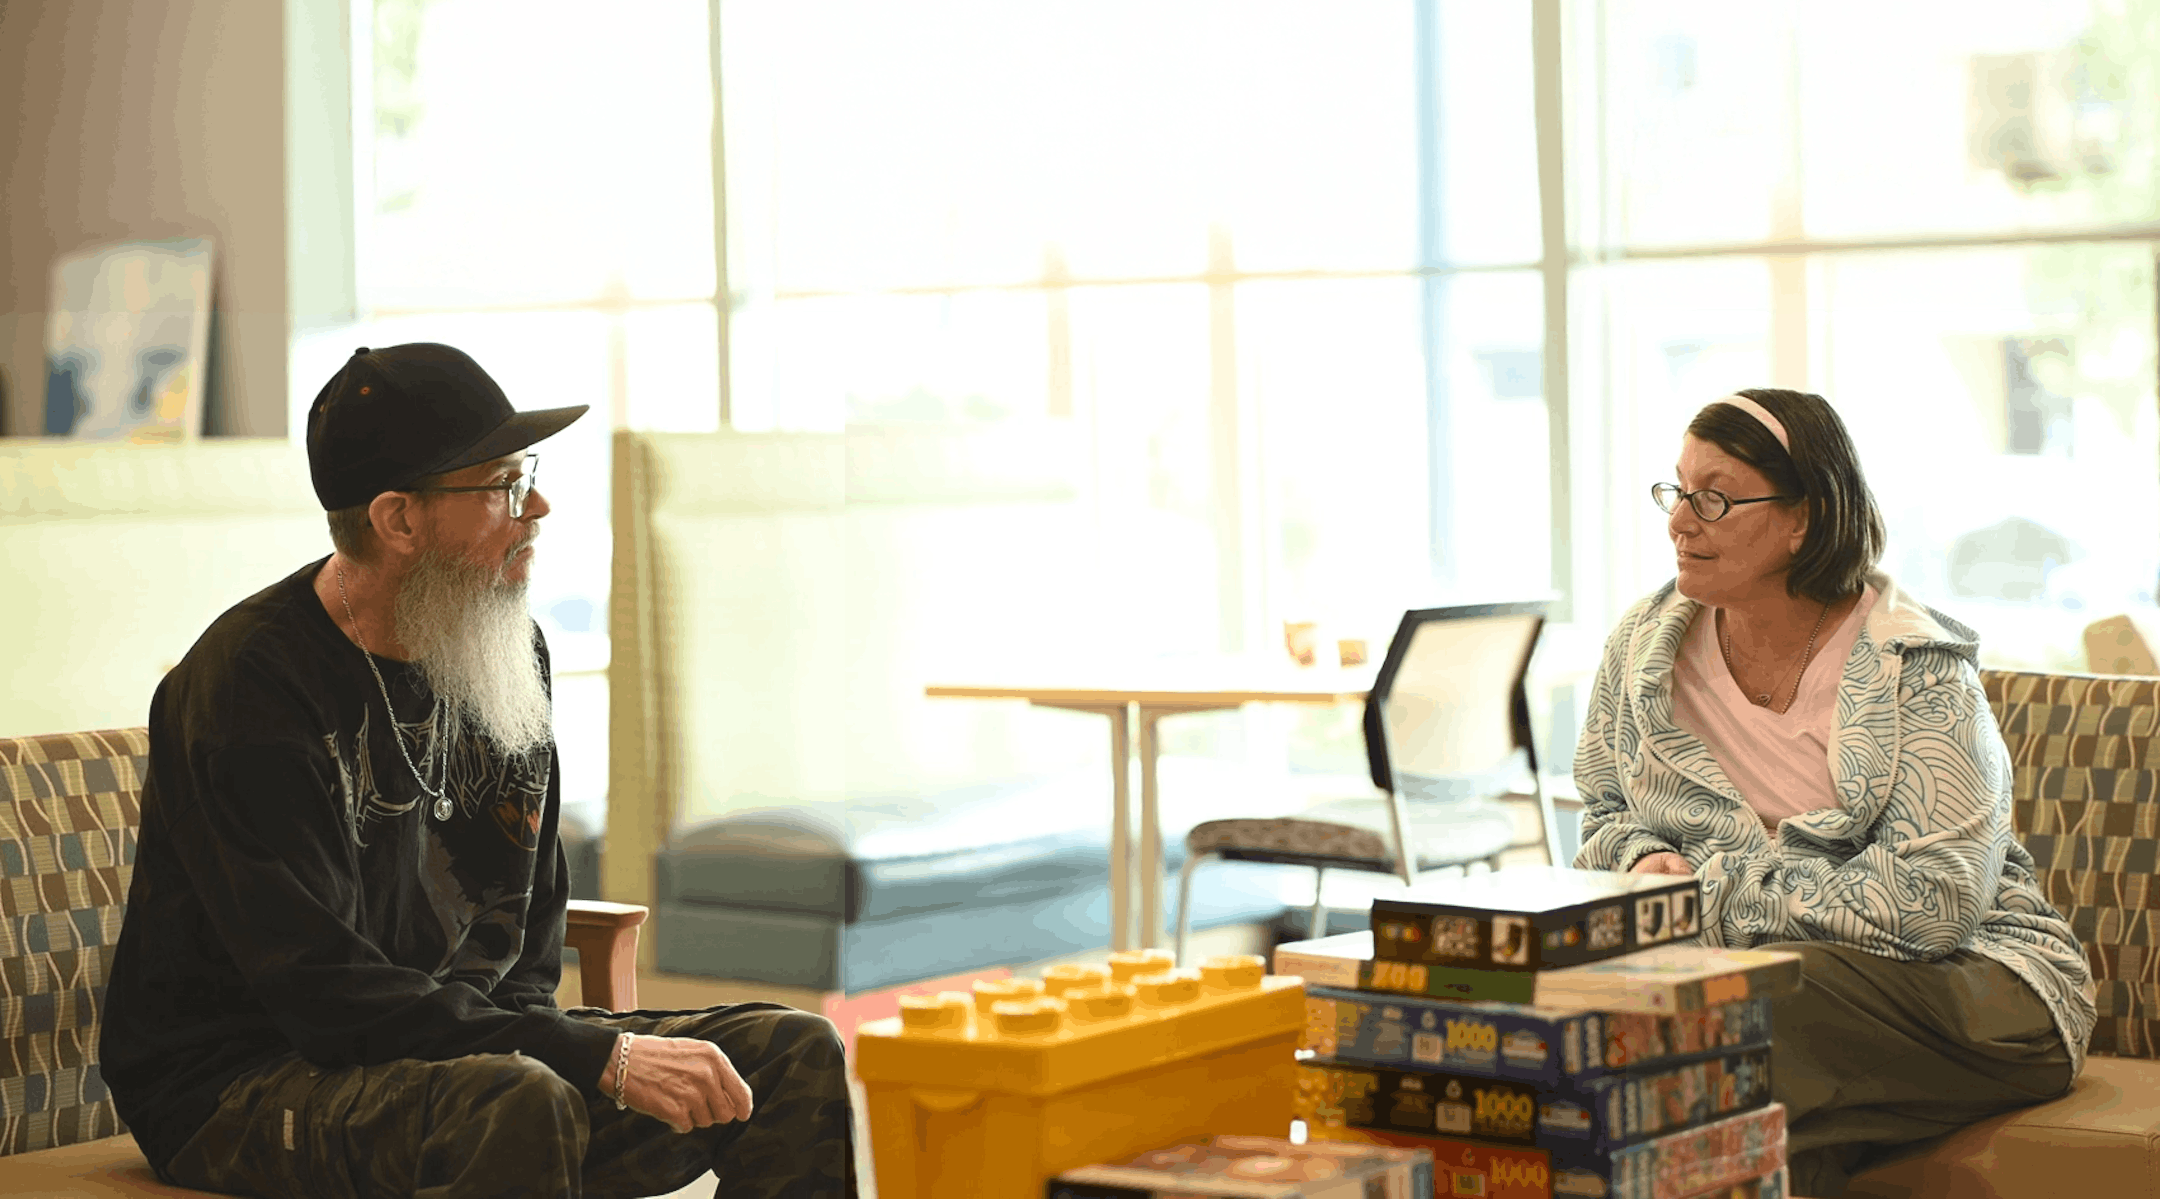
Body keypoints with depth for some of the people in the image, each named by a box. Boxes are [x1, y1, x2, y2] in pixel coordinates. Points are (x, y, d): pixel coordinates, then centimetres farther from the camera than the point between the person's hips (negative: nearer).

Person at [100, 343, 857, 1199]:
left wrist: (527, 1030, -6)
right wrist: (603, 1058, -28)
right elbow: (323, 990, -25)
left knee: (794, 1055, -6)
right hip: (242, 1087, -7)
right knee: (519, 1101, -38)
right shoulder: (249, 685, -18)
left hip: (472, 1044, 7)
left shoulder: (508, 650, 6)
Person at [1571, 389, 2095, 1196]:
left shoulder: (1917, 671, -12)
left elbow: (1934, 902, -20)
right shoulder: (1645, 645, 5)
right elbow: (1603, 820, 17)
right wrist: (1646, 861, -8)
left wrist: (1715, 894, -20)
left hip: (1969, 984, -4)